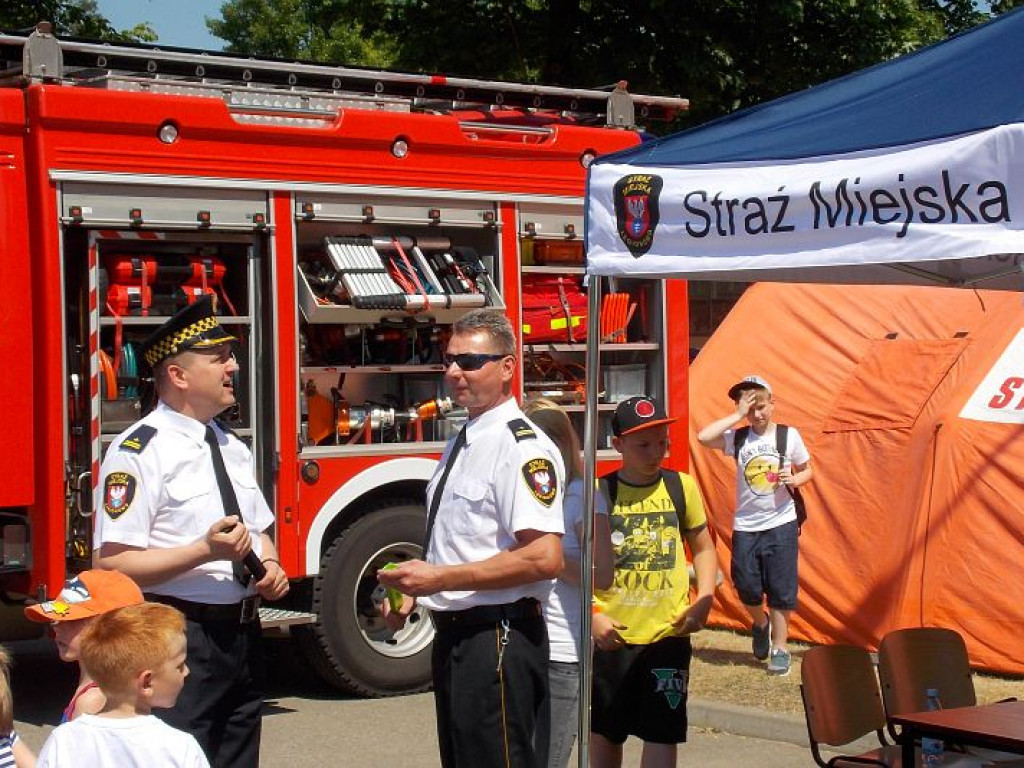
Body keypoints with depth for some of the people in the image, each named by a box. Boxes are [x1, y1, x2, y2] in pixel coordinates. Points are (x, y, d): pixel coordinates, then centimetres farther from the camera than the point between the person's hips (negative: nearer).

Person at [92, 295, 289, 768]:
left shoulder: (232, 447, 14)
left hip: (242, 635, 8)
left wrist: (270, 566, 3)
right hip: (179, 639, -8)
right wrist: (205, 551, -25)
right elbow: (109, 566, -19)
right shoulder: (141, 451, -13)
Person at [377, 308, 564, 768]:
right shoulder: (461, 445, 14)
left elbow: (545, 558, -24)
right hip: (454, 636, 10)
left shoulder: (521, 446, -15)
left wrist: (441, 578, -22)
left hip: (497, 639, -10)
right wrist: (413, 591, 8)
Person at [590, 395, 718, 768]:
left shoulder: (681, 486, 0)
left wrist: (704, 599, -2)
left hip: (667, 634, 0)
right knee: (603, 732, 13)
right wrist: (592, 614, -9)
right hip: (610, 635, 0)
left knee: (662, 734, -2)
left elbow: (703, 548, 12)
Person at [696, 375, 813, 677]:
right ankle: (760, 623, 31)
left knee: (781, 589, 0)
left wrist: (795, 480, -11)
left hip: (781, 523, -1)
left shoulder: (789, 435, 0)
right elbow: (704, 437, -18)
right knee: (747, 587, -1)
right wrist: (738, 416, -15)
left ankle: (779, 647, 12)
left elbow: (807, 470, 12)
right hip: (745, 525, 1)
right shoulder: (737, 438, 0)